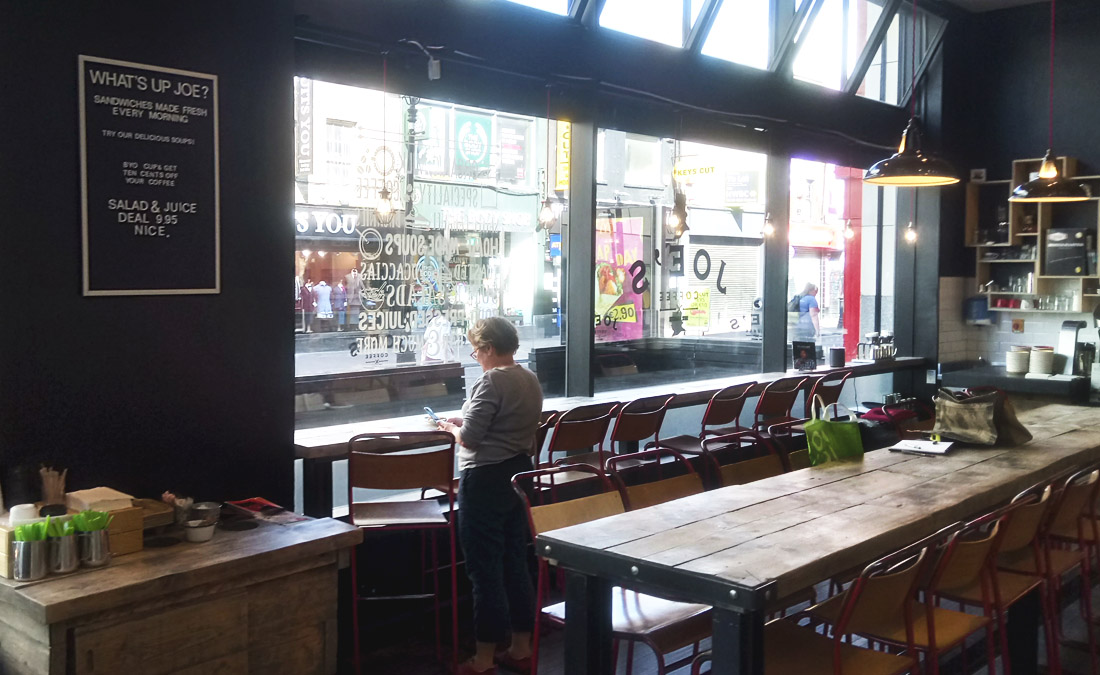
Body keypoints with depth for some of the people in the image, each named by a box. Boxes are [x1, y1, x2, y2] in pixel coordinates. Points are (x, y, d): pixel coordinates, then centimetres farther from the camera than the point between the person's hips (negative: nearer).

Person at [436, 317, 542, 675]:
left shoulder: (491, 382, -19)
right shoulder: (530, 380, 9)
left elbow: (469, 437, -22)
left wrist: (451, 427, -1)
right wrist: (465, 422, 13)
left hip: (486, 479, -9)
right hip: (519, 471, 9)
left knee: (484, 567, 1)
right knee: (515, 561, 15)